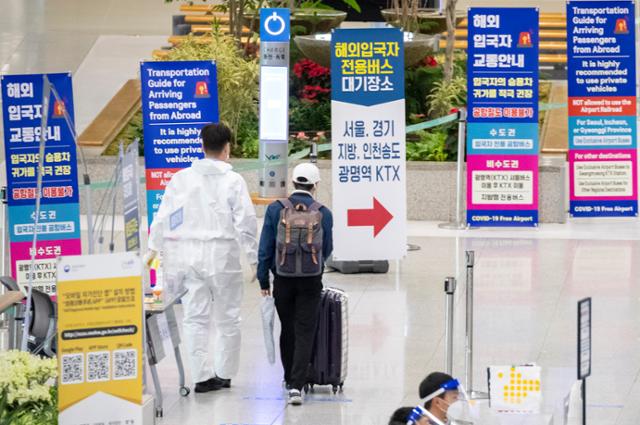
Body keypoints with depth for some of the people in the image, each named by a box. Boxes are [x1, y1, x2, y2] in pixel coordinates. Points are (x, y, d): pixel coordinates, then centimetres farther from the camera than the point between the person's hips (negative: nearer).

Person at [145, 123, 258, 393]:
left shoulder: (180, 178, 2)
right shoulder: (233, 181, -5)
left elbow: (163, 216, 5)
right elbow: (246, 223, -6)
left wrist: (152, 250, 14)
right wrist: (254, 260, 2)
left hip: (188, 255, 2)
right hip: (223, 256, -2)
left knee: (195, 318, 5)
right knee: (227, 318, 10)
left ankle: (202, 376, 2)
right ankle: (224, 374, 15)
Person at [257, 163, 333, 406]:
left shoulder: (276, 210, -5)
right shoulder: (323, 213, -4)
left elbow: (265, 248, -3)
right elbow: (327, 250, 7)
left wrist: (263, 280, 6)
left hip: (283, 279, 1)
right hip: (312, 281, -1)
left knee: (287, 330, 17)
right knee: (305, 333, 1)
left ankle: (289, 379, 30)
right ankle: (297, 385, -10)